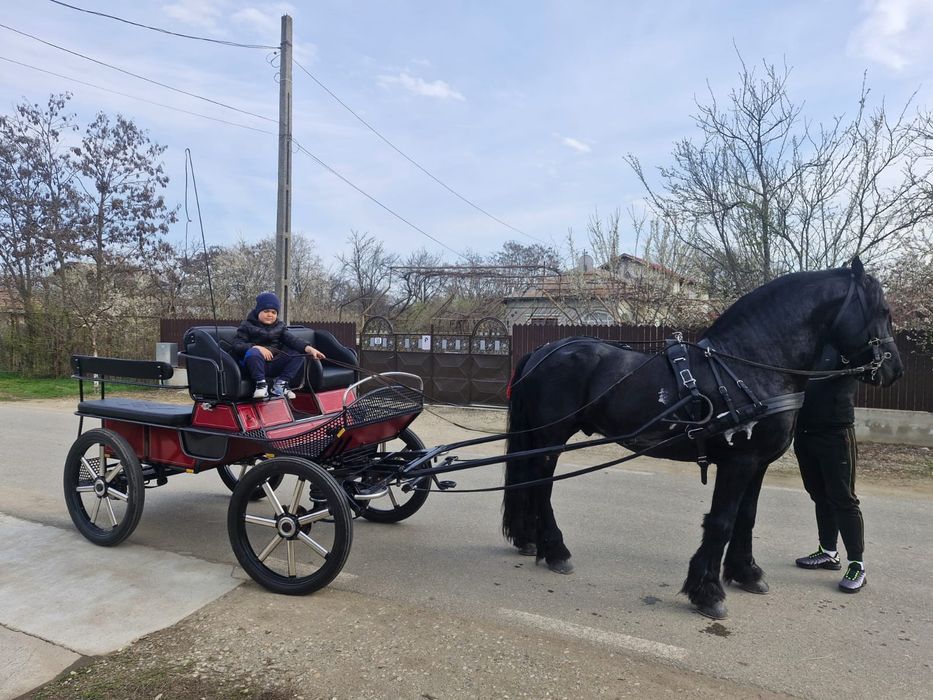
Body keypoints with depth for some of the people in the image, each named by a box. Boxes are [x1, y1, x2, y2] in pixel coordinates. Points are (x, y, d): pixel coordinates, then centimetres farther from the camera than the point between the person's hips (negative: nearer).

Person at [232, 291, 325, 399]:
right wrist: (256, 347, -26)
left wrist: (309, 348, -21)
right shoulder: (247, 326, 4)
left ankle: (281, 384, -17)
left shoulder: (279, 327, 14)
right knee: (253, 352, -36)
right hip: (256, 365, -4)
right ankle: (261, 383, -26)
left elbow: (292, 340, -1)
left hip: (274, 365, 4)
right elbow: (237, 345, -7)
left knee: (299, 356, -13)